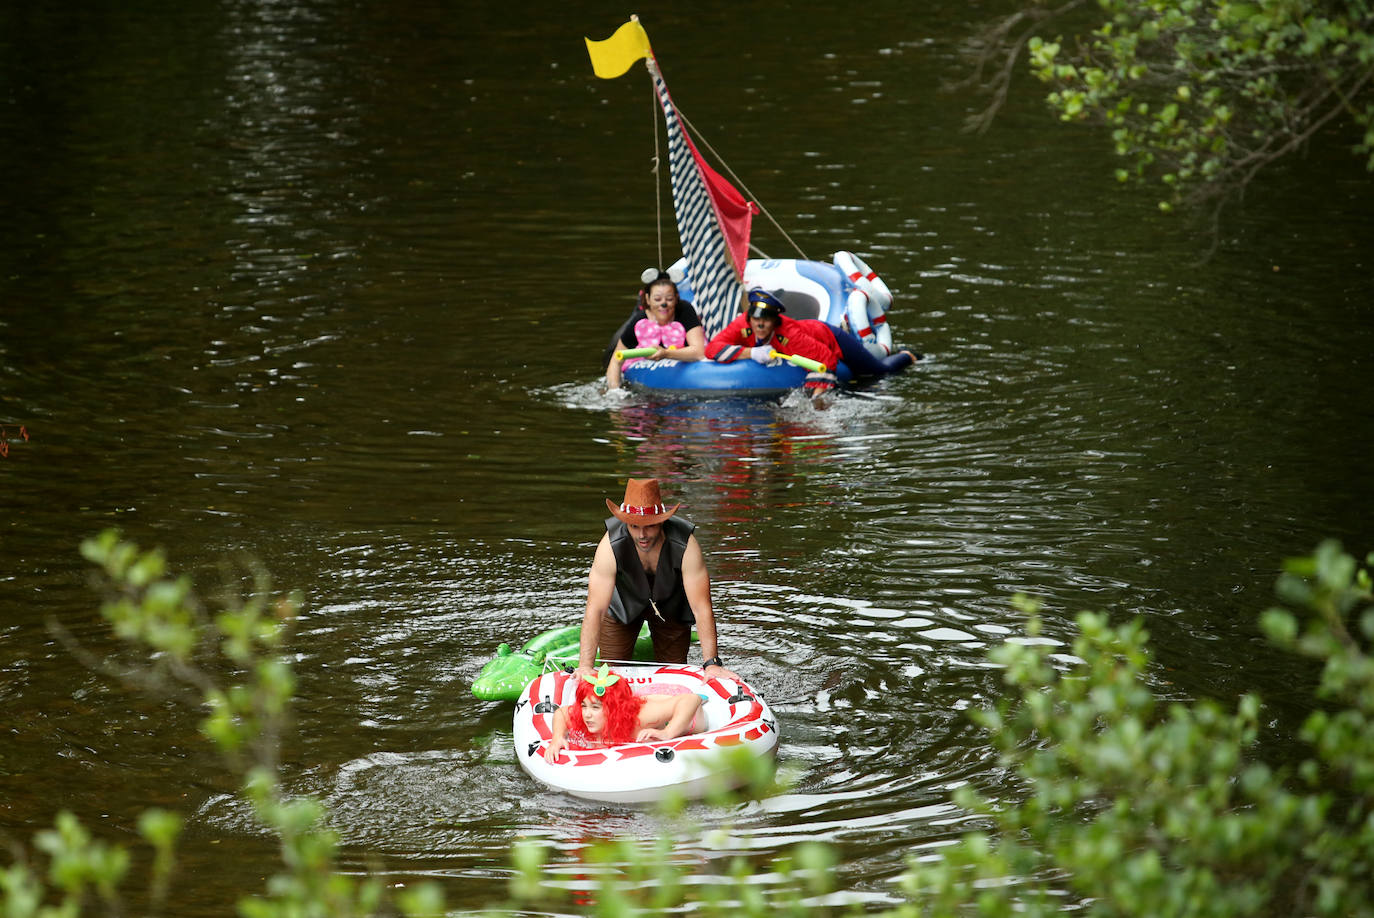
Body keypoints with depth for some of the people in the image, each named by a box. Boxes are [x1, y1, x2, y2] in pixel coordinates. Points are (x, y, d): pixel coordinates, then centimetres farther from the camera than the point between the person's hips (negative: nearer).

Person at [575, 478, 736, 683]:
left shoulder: (685, 545, -37)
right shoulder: (610, 546, -37)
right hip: (624, 603, 0)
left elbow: (701, 608, -35)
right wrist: (585, 666, -45)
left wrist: (712, 664, -41)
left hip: (671, 604, 0)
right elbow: (595, 609, -38)